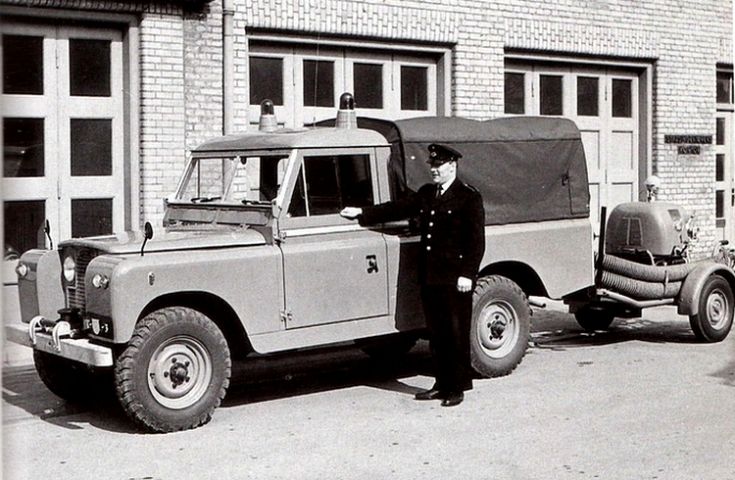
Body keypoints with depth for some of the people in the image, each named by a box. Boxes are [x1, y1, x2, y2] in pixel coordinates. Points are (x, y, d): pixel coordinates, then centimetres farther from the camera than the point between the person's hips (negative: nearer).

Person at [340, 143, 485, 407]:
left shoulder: (469, 197, -5)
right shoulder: (426, 193, 16)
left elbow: (476, 241, -9)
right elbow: (397, 208, 17)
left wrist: (467, 274, -16)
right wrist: (362, 213, 10)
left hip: (454, 278, -7)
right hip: (429, 276, 7)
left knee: (457, 334, -1)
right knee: (436, 334, 10)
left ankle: (458, 388, 6)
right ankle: (442, 384, 19)